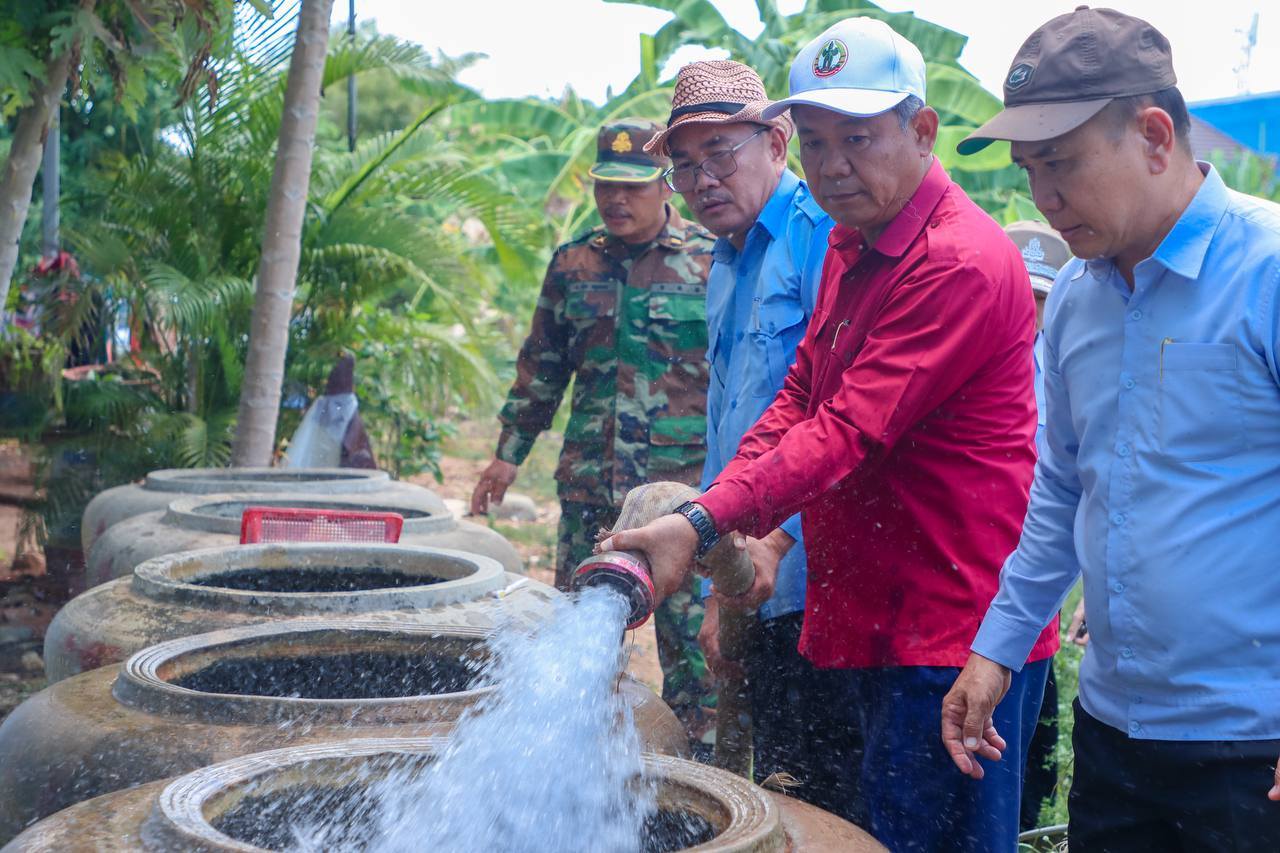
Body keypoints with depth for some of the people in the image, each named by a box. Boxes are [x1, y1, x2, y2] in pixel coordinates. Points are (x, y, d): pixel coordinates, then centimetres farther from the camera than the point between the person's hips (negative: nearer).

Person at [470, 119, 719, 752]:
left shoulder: (709, 262, -3)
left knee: (688, 628, -1)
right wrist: (509, 452, 17)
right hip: (588, 480, 5)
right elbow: (541, 366, 18)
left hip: (682, 479, -4)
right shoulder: (573, 264, 11)